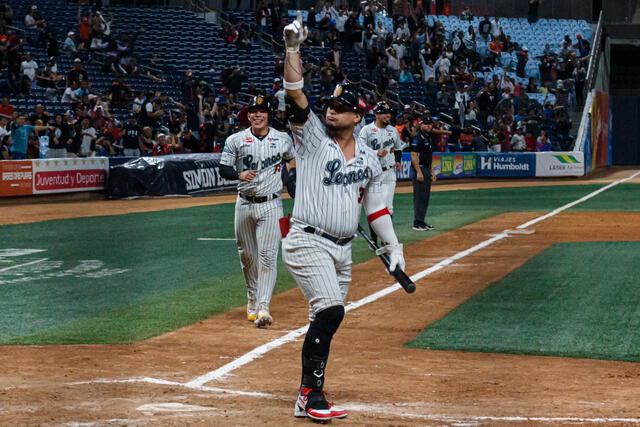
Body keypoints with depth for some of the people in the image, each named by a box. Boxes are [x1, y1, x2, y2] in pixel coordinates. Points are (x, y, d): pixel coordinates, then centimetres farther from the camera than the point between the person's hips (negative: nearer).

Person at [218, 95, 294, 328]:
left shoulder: (283, 140, 2)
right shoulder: (236, 140, 0)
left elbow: (294, 160, 21)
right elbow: (223, 169, -1)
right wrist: (239, 174, -20)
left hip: (271, 205, -2)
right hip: (244, 204, 2)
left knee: (268, 255, -12)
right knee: (247, 255, 11)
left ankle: (263, 308, -17)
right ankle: (252, 299, 31)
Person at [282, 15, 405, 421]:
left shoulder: (368, 158, 11)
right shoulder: (313, 136, -2)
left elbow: (375, 205, 19)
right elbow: (296, 94, -14)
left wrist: (393, 247, 16)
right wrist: (293, 48, -24)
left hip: (343, 249, 6)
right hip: (308, 242, -6)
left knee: (327, 319, 8)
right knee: (330, 310, -22)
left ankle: (308, 399, 17)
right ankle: (311, 393, -16)